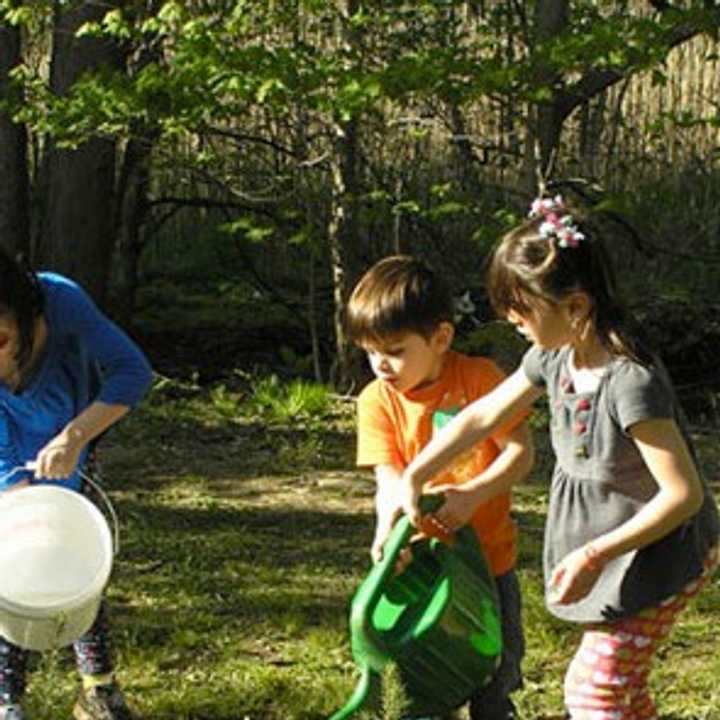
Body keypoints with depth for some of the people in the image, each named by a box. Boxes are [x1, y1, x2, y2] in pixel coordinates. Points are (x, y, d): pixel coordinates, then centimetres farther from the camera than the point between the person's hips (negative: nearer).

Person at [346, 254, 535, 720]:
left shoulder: (480, 378, -10)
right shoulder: (378, 401, -5)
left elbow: (521, 451, -12)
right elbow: (389, 478, -12)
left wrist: (473, 495, -29)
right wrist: (389, 526, -33)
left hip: (490, 556, -1)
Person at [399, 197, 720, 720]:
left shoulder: (631, 383, -32)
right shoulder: (555, 356, -6)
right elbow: (484, 416, 7)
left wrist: (594, 555, -31)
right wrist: (411, 479, 6)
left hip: (661, 552, -9)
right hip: (612, 544, 9)